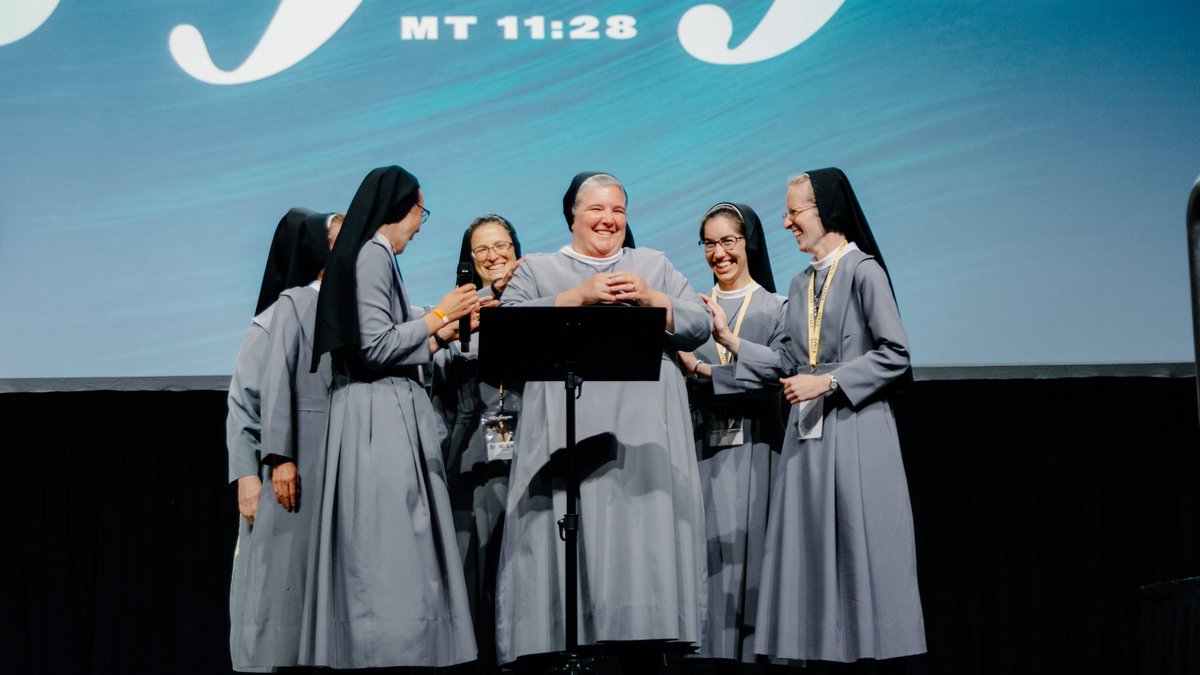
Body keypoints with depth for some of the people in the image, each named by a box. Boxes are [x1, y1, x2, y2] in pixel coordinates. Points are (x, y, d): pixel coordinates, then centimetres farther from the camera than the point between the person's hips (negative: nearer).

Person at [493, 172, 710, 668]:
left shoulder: (654, 265, 23)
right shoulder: (537, 269, 18)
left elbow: (700, 326, 12)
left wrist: (652, 299, -4)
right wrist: (579, 297, -8)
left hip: (644, 428, 1)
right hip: (567, 427, -1)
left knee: (644, 528, -7)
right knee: (570, 530, -9)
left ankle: (646, 637, -5)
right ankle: (565, 640, -7)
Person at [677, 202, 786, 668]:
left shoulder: (775, 308, 5)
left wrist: (703, 371, -14)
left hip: (752, 451, -2)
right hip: (703, 450, 2)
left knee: (744, 557, -5)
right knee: (705, 555, -3)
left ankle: (747, 653, -1)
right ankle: (708, 652, 0)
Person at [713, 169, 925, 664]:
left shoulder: (863, 271, -6)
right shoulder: (801, 284, 16)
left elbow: (895, 355, -12)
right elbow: (783, 363, 11)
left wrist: (827, 382, -14)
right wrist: (728, 339, 2)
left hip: (855, 433, -7)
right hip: (807, 435, 7)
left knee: (857, 549, -4)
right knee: (811, 553, 6)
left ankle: (870, 648, 3)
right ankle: (821, 650, 10)